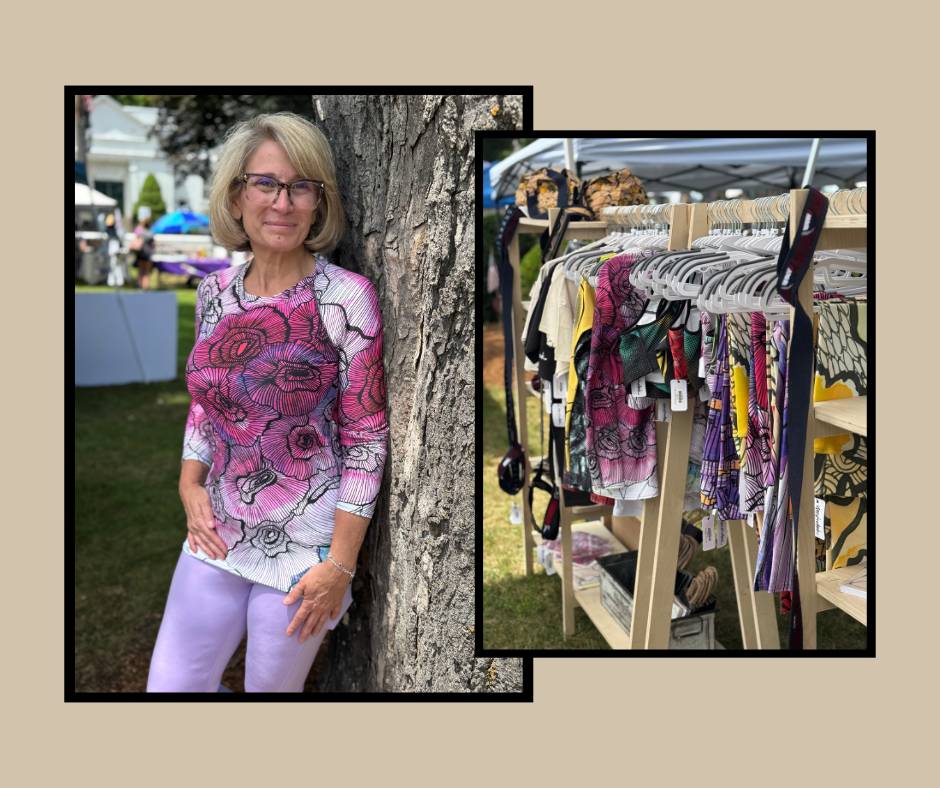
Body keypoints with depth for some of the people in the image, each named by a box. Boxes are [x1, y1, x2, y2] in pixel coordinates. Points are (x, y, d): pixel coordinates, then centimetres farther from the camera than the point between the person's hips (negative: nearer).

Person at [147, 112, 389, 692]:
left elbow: (367, 437, -13)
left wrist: (341, 563, -15)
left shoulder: (347, 297, -15)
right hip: (218, 534, 5)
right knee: (168, 686, 14)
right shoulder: (215, 292, 2)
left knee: (271, 688, 12)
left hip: (303, 549, -5)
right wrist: (190, 484, 2)